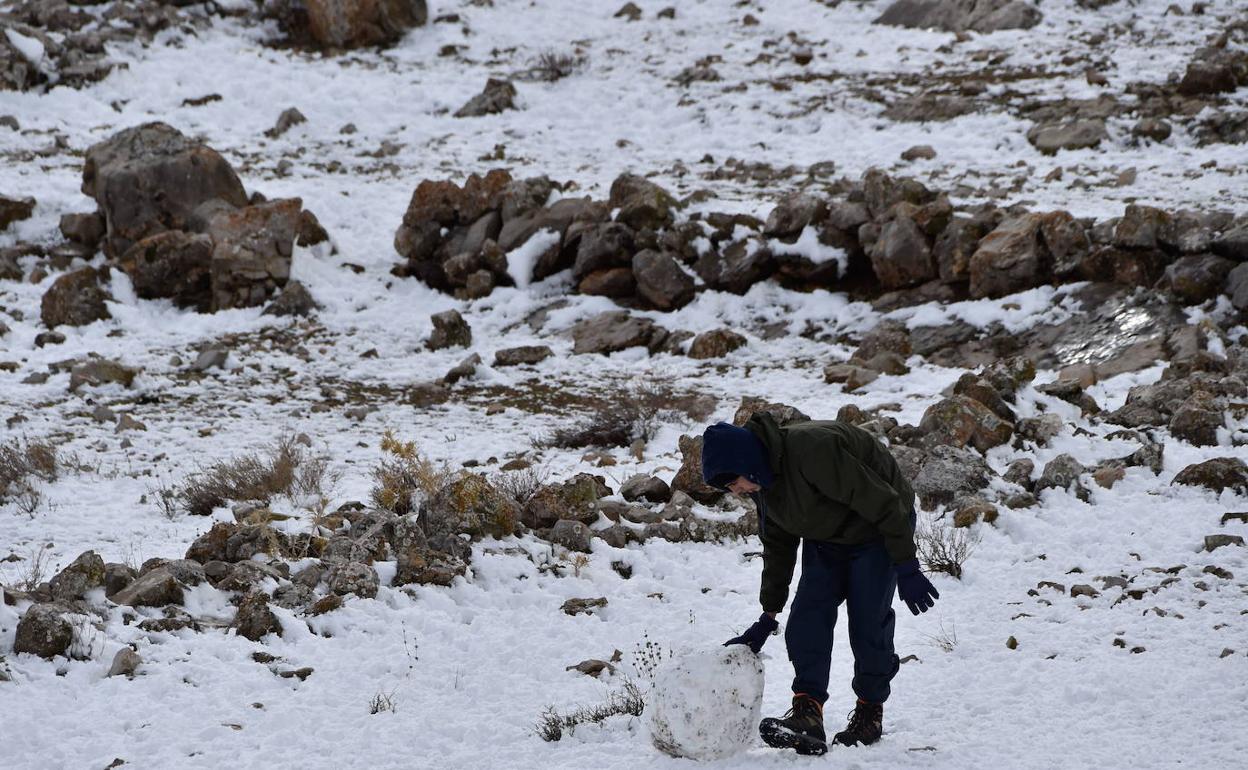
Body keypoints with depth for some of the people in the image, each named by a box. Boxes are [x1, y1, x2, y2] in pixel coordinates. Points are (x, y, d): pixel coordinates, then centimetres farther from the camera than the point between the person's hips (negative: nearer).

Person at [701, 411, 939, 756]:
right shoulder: (763, 481, -7)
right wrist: (767, 617, 8)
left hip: (878, 531, -7)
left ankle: (870, 711, 9)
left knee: (868, 625, -11)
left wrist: (907, 569, -27)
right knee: (807, 621, -11)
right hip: (826, 540, 7)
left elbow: (882, 502, -31)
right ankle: (807, 712, -18)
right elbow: (777, 546, 8)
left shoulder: (813, 449, -36)